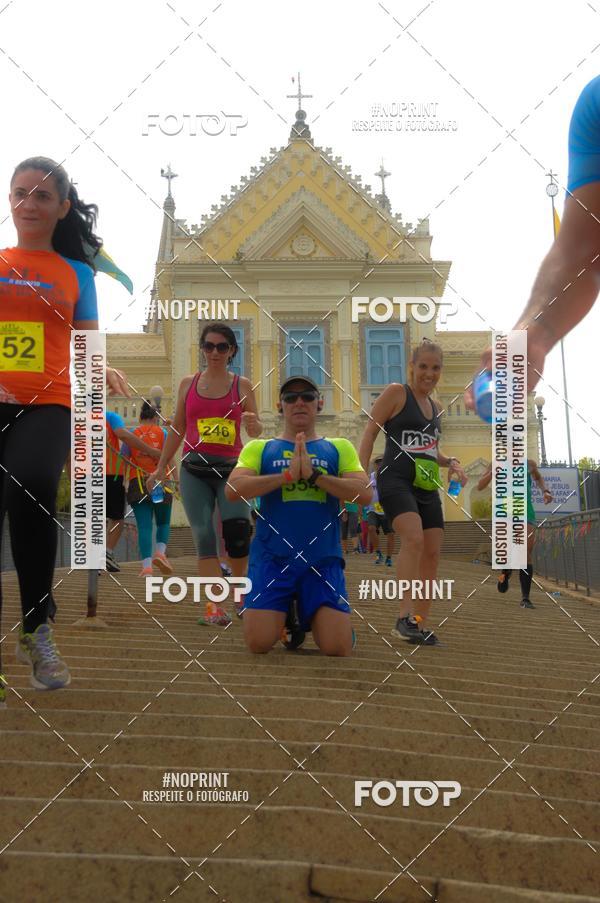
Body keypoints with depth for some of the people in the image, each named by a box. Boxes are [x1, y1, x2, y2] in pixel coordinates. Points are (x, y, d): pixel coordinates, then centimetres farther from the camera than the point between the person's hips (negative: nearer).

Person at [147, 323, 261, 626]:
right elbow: (177, 429, 17)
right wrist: (161, 467, 17)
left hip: (231, 468, -1)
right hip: (195, 468, 1)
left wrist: (253, 425, -19)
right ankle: (214, 604, -10)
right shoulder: (188, 383, 11)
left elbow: (256, 432, 4)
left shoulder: (242, 385, 7)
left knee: (238, 531, -16)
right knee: (204, 535, -8)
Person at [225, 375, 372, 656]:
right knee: (258, 643, -12)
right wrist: (287, 475, -15)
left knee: (337, 648, -11)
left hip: (323, 561, 0)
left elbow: (364, 494, -3)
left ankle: (311, 618, 23)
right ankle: (284, 615, 21)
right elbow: (233, 489, -7)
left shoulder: (339, 448, 12)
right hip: (272, 559, 0)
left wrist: (313, 475, -13)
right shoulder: (259, 448, 10)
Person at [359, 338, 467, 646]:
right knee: (413, 539, -28)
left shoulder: (434, 406, 20)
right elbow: (370, 432, -6)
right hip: (396, 480, -8)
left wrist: (450, 462, 9)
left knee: (432, 553, 2)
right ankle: (405, 617, -28)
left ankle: (421, 627, 8)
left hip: (427, 487, 8)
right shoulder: (396, 393, -1)